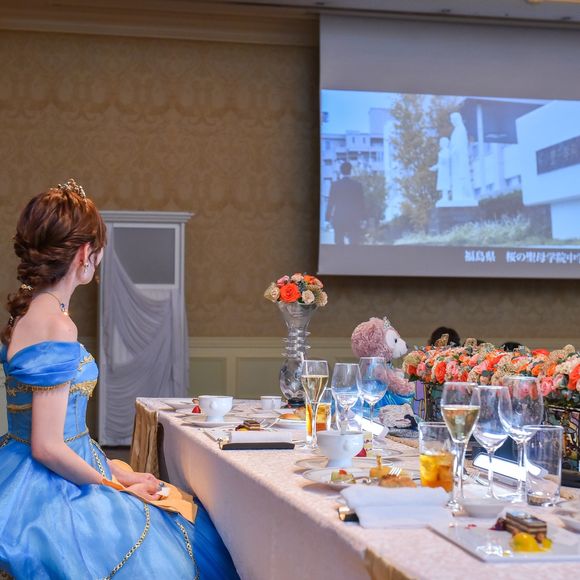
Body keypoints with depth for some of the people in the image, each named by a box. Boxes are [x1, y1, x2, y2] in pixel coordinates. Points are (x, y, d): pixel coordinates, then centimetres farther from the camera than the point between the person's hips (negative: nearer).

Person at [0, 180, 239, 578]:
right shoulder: (56, 327, -22)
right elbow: (48, 447, -22)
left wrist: (113, 471, 11)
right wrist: (117, 486, -10)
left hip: (36, 481, 9)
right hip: (51, 490, -9)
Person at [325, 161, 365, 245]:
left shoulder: (335, 185, -2)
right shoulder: (357, 185, -1)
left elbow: (331, 203, 0)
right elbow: (361, 203, 2)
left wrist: (328, 218, 7)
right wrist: (361, 218, 9)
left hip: (338, 219, 0)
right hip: (354, 220, 0)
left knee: (339, 244, 4)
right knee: (354, 243, 0)